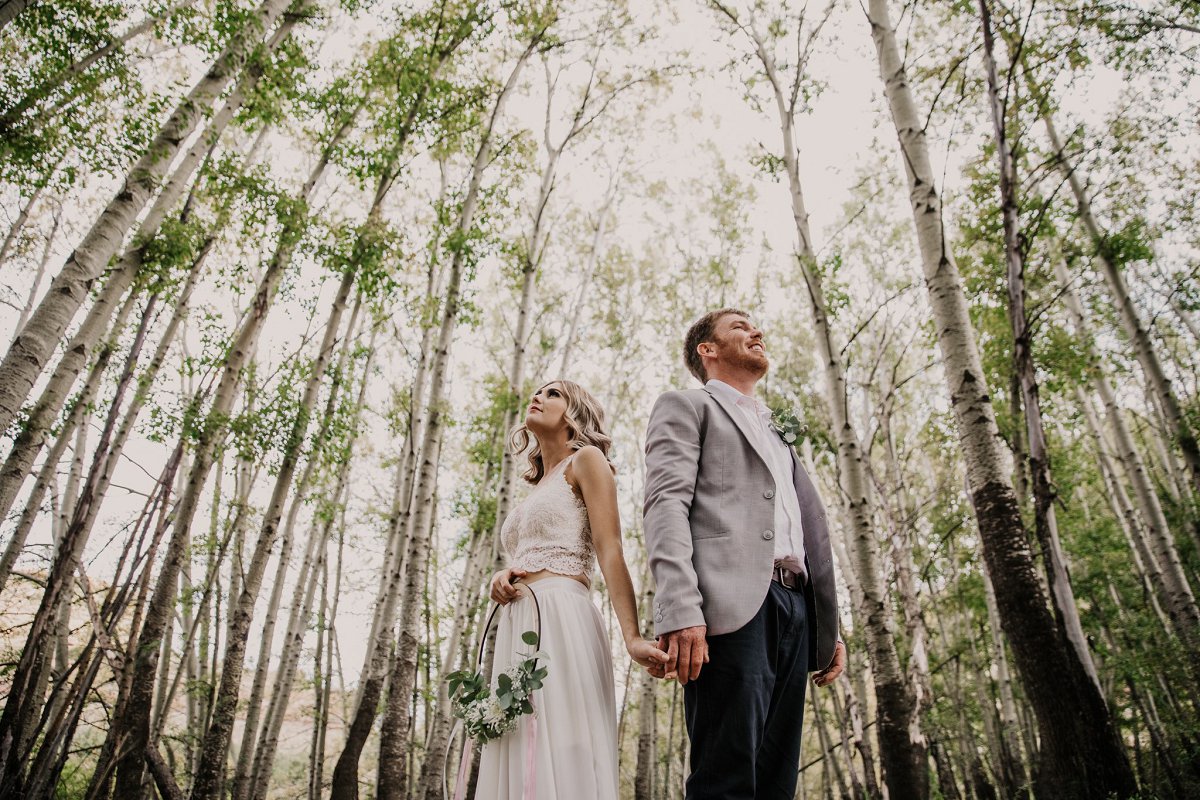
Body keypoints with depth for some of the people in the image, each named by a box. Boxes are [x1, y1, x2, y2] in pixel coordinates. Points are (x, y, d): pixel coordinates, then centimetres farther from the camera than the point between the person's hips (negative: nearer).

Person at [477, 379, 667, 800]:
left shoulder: (586, 460, 5)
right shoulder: (538, 489, 28)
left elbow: (610, 553, -7)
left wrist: (632, 636, -17)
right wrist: (503, 578, 3)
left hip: (561, 621, -8)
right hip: (519, 628, 8)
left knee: (563, 759, -11)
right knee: (523, 764, 5)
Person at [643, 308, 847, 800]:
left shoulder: (777, 433, 34)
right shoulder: (686, 406, 11)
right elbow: (666, 505, -5)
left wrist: (829, 627, 17)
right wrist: (679, 611, -19)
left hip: (794, 608, 7)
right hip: (733, 606, -7)